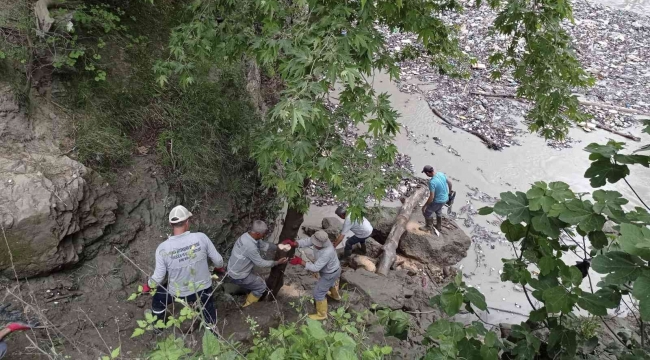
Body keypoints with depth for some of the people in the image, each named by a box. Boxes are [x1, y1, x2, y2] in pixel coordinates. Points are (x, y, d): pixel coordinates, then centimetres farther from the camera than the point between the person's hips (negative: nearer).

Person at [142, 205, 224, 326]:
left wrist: (148, 286, 10)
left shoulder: (163, 248, -23)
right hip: (203, 288, 0)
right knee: (208, 307, 33)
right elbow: (217, 260, -10)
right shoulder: (201, 238, -23)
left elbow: (158, 277, -13)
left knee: (158, 301, 33)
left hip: (178, 292, 0)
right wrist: (220, 266, 14)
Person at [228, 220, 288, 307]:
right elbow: (261, 263, -22)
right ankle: (247, 305, 24)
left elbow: (264, 245, 6)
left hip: (235, 270, 8)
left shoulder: (248, 235, -8)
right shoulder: (250, 246, -35)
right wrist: (277, 262, -13)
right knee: (261, 286, 8)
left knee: (257, 280, 25)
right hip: (238, 276, -8)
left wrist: (278, 246, -2)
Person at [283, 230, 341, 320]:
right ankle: (335, 295, 69)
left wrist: (299, 261, -41)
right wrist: (294, 244, -39)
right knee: (331, 282, 38)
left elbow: (315, 268, -39)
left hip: (330, 273, -8)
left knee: (318, 293, 9)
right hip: (332, 268, 8)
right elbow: (307, 241, -23)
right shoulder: (321, 240, -24)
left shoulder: (327, 253, -45)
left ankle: (321, 314, 31)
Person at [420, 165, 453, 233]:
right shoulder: (441, 174, -10)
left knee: (427, 211, 14)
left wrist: (425, 206, -17)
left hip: (438, 201, -8)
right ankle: (439, 226, 48)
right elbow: (449, 183, 5)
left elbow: (431, 197, -30)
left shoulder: (432, 182, -33)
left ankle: (429, 227, 34)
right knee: (438, 211, 30)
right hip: (445, 198, 8)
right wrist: (449, 191, 24)